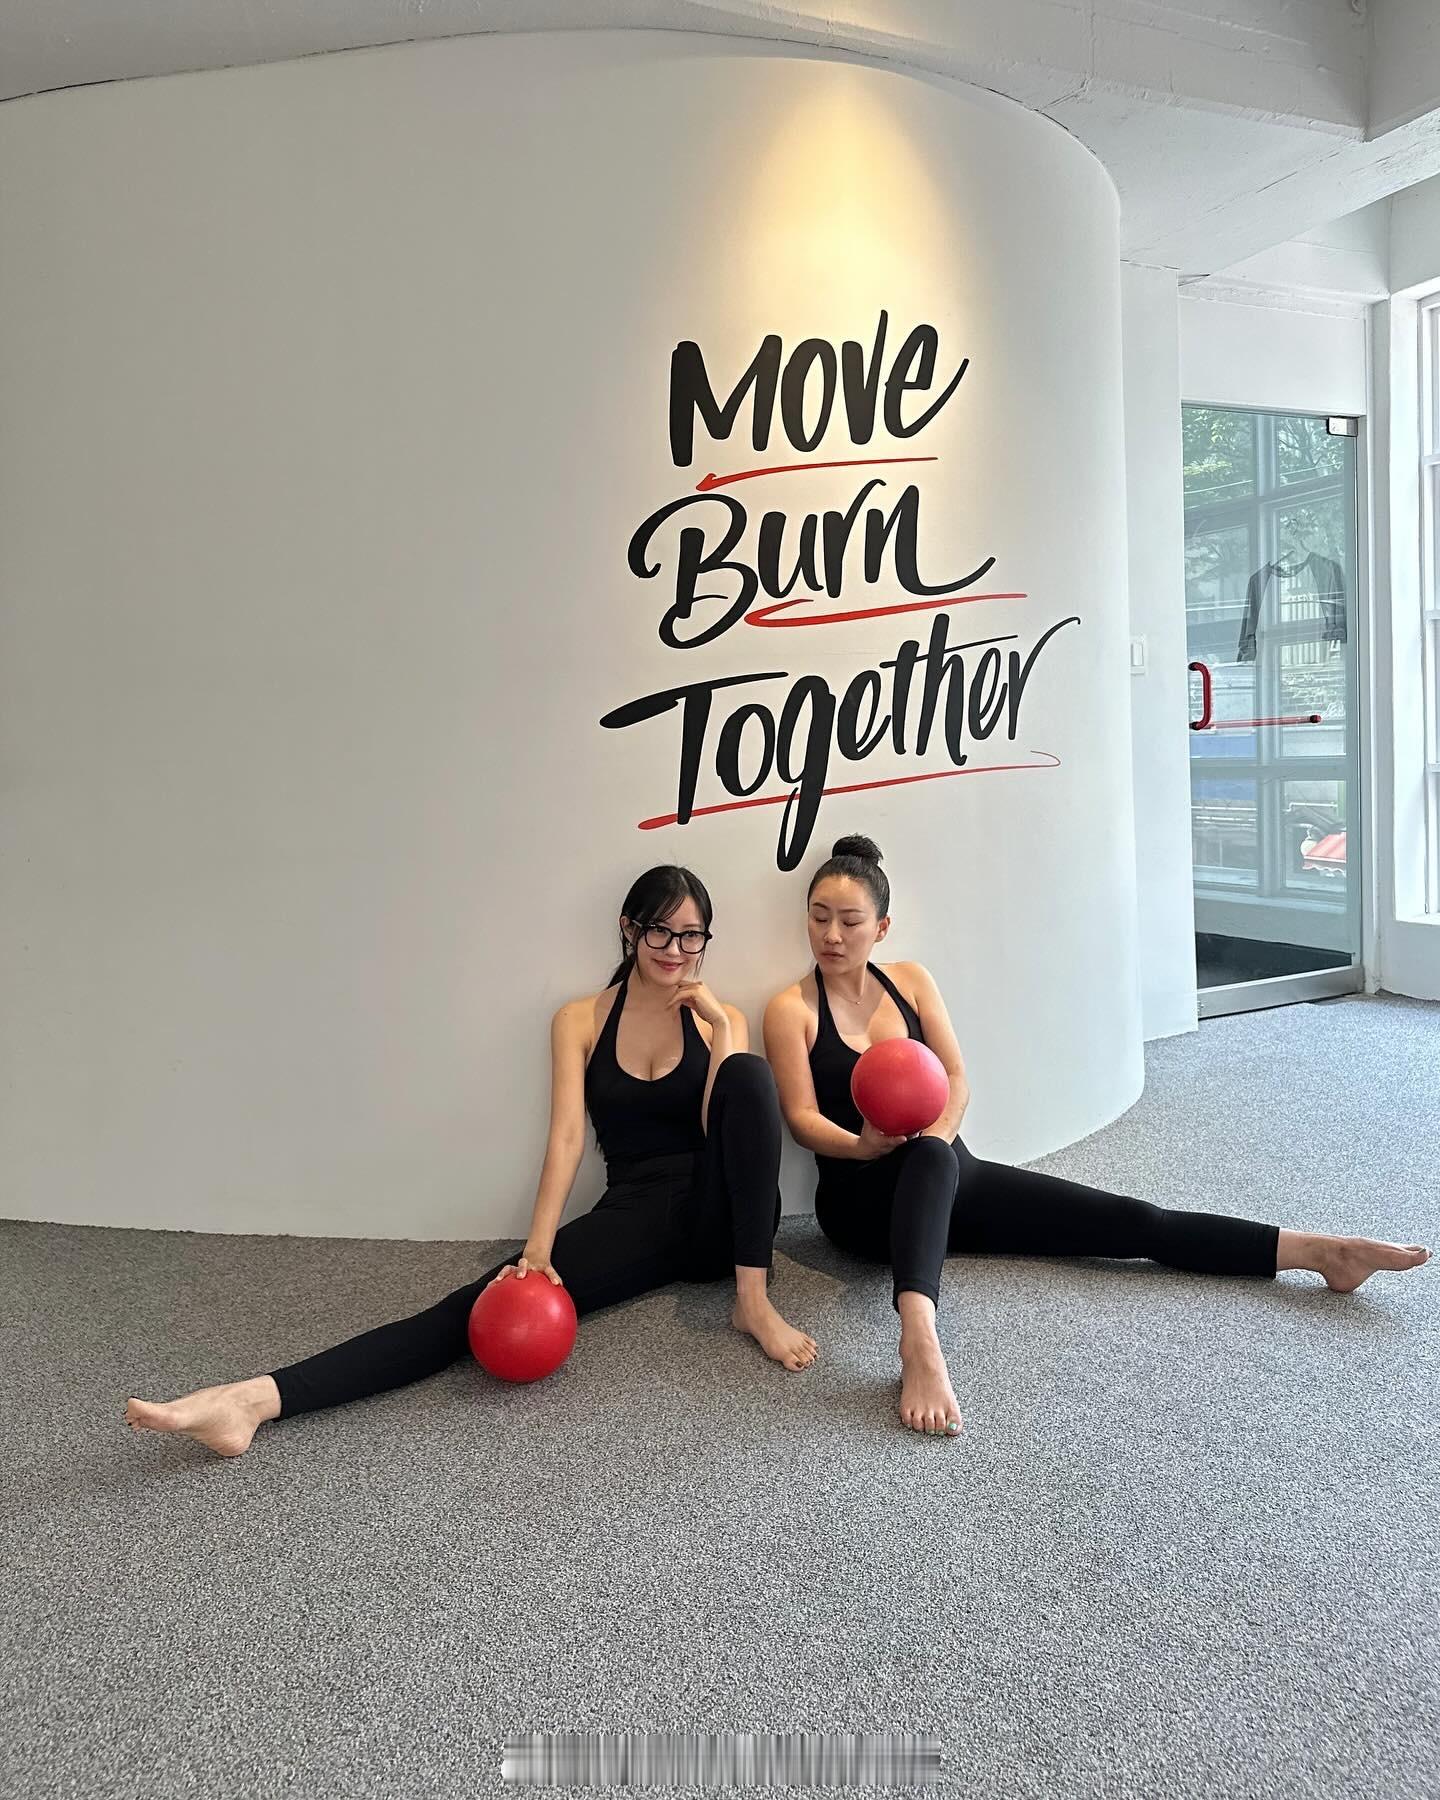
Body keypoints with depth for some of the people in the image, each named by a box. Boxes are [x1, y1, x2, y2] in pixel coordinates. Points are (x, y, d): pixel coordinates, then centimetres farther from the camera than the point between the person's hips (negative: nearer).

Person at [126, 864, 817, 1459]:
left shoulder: (720, 1017, 7)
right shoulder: (580, 1021, 5)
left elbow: (728, 1123, -7)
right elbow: (566, 1136, -8)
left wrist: (719, 1024, -12)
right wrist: (538, 1251, -20)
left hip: (718, 1212, 0)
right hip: (633, 1212, 0)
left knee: (750, 1070, -28)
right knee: (496, 1300, -25)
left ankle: (753, 1301, -26)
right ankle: (257, 1398, -36)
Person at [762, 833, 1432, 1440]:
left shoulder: (910, 980, 8)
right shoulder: (792, 1010, -4)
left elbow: (955, 1079, 1)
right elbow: (803, 1119, -11)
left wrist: (933, 1134, -19)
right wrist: (865, 1146, -30)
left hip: (948, 1175, 4)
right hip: (862, 1200, -4)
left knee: (1123, 1219, -8)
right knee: (929, 1161, -41)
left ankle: (1318, 1250, -14)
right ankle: (919, 1338, -62)